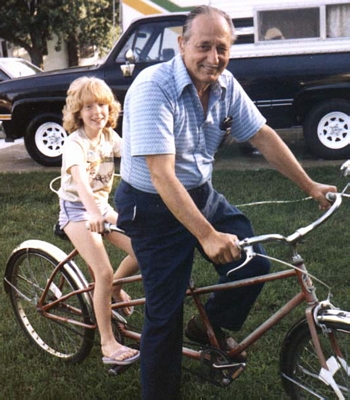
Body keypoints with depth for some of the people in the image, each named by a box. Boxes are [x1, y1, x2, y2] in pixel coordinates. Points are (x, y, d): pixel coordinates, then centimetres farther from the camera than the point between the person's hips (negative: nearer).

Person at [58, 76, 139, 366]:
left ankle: (113, 289, 20)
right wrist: (92, 212, -52)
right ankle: (108, 344, -6)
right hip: (76, 210, -6)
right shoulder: (75, 143, -19)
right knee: (104, 272, -18)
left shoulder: (110, 136, 1)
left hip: (102, 205, 6)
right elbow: (80, 180, -35)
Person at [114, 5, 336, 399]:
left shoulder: (225, 85, -4)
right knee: (165, 314, -1)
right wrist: (207, 236, -36)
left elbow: (263, 136, 4)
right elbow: (162, 177, -32)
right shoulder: (153, 88, -26)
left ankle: (209, 327, 25)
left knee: (254, 264, -2)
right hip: (155, 208, -6)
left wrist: (310, 185, 4)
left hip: (202, 195, 7)